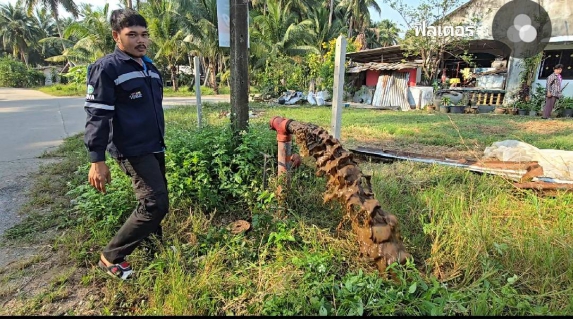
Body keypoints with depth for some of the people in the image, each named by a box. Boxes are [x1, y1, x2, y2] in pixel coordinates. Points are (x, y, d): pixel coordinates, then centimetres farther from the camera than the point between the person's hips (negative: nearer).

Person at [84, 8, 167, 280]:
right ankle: (111, 257, 6)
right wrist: (97, 160, -19)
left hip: (154, 148, 8)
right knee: (155, 203, -12)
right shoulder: (106, 68, -11)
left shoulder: (150, 67, 14)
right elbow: (97, 115, -15)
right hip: (132, 151, -8)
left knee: (156, 199, 15)